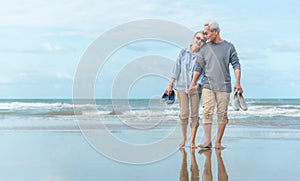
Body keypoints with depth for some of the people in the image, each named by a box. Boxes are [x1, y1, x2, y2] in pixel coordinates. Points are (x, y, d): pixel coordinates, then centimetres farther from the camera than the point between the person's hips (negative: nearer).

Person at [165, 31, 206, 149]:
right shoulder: (183, 53, 3)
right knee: (184, 113, 0)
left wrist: (197, 86, -18)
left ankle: (192, 141, 6)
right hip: (181, 86, 0)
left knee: (194, 114, 0)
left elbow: (203, 73, -4)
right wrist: (171, 85, 2)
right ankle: (183, 138, 18)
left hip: (195, 89, 0)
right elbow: (177, 69, 4)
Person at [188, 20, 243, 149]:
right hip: (208, 86, 1)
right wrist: (192, 84, 8)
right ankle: (208, 141, -10)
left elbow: (236, 65, 4)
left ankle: (218, 142, 7)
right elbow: (198, 67, 13)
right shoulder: (205, 48, 10)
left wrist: (237, 83, -6)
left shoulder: (229, 47, 6)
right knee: (207, 112, -10)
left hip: (224, 86, -1)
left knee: (222, 114, 0)